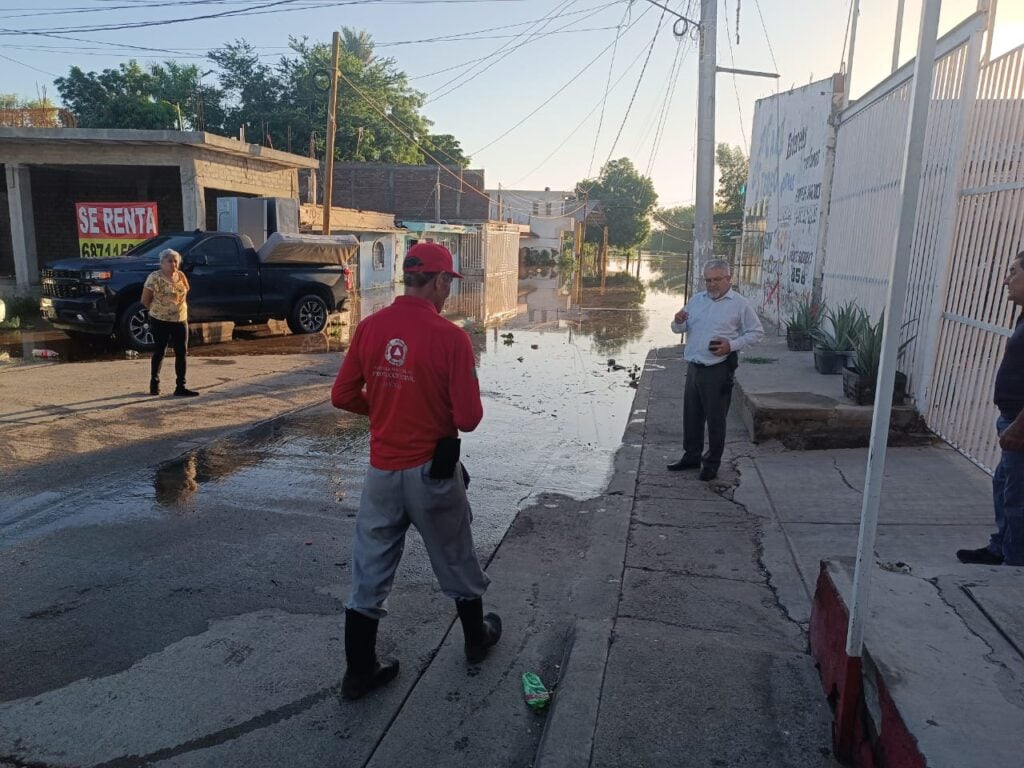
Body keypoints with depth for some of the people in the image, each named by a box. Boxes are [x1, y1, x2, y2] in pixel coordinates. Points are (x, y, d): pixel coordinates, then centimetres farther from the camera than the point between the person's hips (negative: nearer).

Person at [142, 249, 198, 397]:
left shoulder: (181, 276, 5)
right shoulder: (155, 277, -12)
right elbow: (145, 300, -7)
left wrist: (182, 310, 8)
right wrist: (158, 310, 2)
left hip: (181, 320, 5)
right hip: (160, 321, -5)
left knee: (182, 353, 2)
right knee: (160, 352, 6)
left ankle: (181, 387, 5)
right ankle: (154, 383, 22)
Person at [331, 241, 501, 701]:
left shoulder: (369, 328, -5)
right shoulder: (451, 338, -17)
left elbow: (342, 397, 0)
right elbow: (469, 418, -17)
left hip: (382, 469, 3)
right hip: (433, 471, -3)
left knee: (370, 570, 14)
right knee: (455, 560, 19)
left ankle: (359, 671, 24)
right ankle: (476, 638, 41)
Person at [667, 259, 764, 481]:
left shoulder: (740, 304, -5)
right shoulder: (696, 300, 11)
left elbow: (756, 332, -3)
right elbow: (680, 329, 16)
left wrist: (732, 345, -17)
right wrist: (678, 322, -8)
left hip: (719, 370, -5)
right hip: (694, 367, 6)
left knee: (715, 418, 3)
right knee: (691, 415, 14)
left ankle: (712, 462, 16)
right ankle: (692, 456, 29)